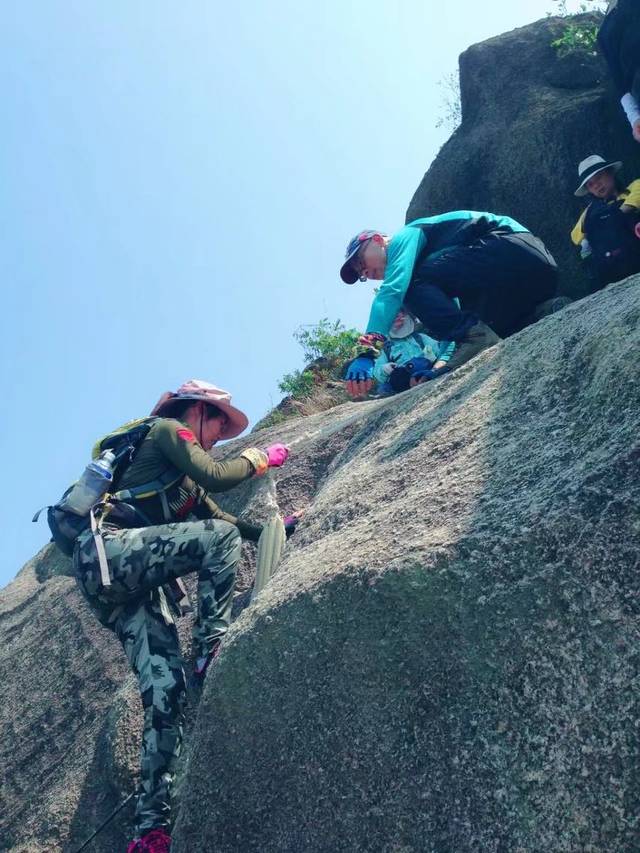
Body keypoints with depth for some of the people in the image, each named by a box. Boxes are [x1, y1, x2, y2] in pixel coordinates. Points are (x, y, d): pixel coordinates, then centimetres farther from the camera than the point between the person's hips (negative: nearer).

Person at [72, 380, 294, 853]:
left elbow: (217, 513, 35)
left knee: (166, 693, -2)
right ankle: (212, 647, -16)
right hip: (108, 550, -9)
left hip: (134, 586, 9)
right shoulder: (166, 428, 5)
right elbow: (215, 477, -8)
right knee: (219, 537, -17)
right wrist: (260, 458, 7)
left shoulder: (185, 482, 31)